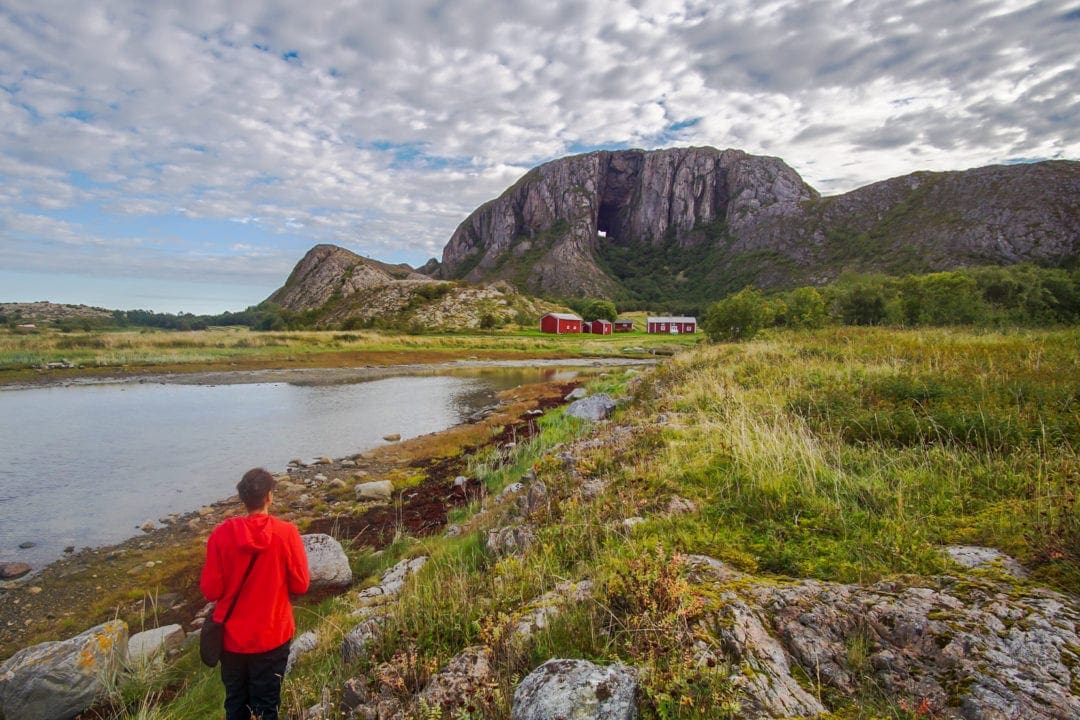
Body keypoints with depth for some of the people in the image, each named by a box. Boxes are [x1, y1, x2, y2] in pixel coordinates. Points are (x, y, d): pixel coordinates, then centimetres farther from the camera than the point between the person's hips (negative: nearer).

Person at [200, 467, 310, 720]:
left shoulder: (222, 533, -15)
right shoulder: (287, 533, -18)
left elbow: (211, 590, -9)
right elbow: (300, 585, -10)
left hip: (231, 636, 2)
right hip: (272, 637, -2)